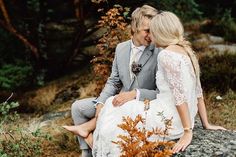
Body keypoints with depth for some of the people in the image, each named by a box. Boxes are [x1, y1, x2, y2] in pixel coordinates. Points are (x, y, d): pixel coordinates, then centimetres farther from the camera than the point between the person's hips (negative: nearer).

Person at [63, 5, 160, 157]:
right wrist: (101, 103, -11)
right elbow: (113, 82, 7)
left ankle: (86, 127, -8)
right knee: (78, 107, 0)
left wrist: (135, 93, -30)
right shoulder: (121, 48, 3)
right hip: (120, 101, 6)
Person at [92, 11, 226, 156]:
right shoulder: (186, 50, 10)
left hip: (169, 120, -9)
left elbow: (179, 95, -23)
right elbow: (198, 91, 11)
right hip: (182, 119, 9)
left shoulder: (167, 54, -17)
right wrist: (206, 124, 14)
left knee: (113, 129, 5)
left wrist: (187, 132, -21)